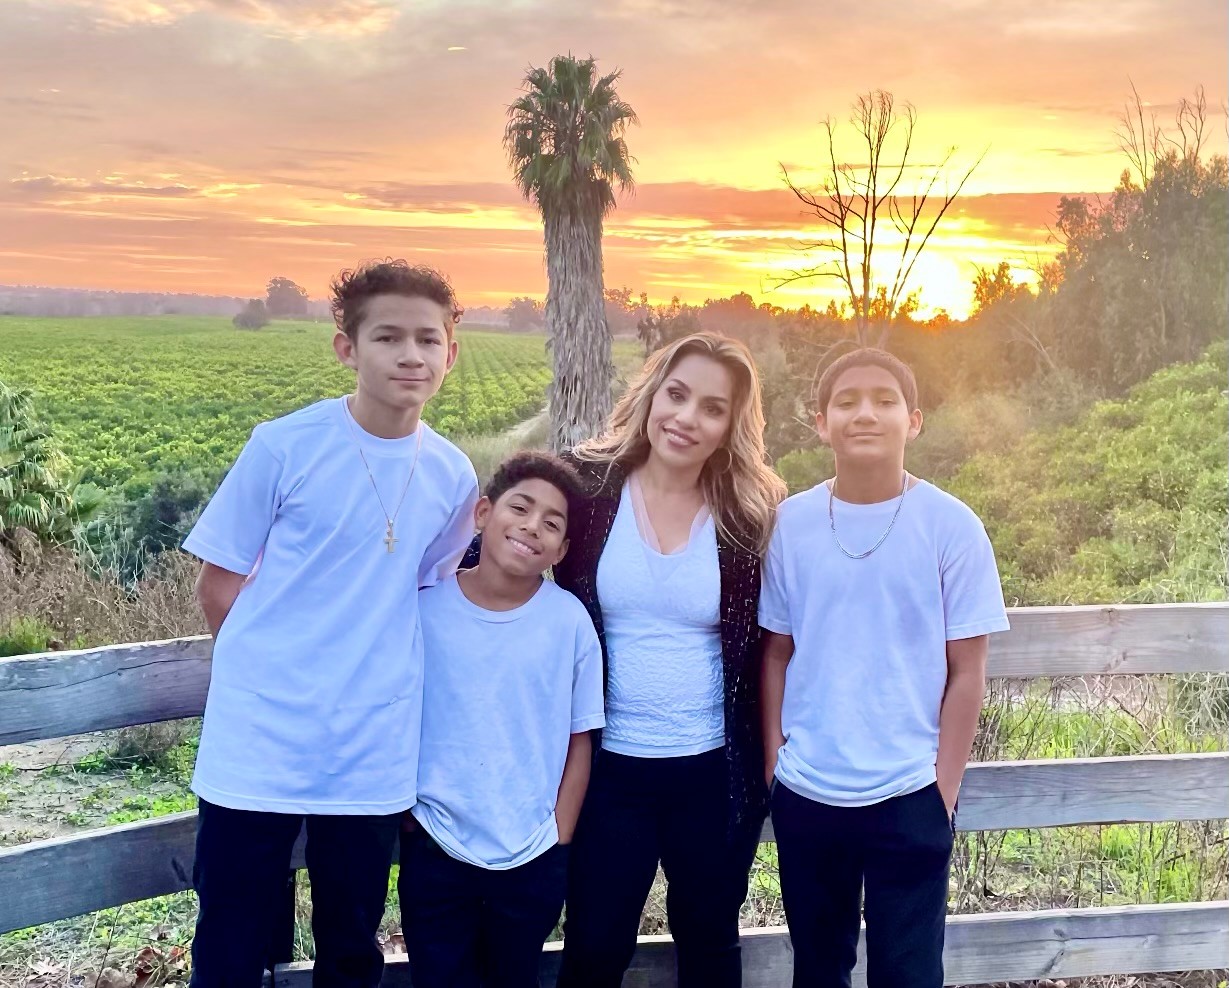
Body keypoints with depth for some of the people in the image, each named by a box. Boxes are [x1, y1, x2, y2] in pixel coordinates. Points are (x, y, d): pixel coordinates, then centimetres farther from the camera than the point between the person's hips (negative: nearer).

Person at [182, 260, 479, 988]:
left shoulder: (453, 477, -1)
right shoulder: (284, 446, -10)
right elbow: (219, 585, -3)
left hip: (374, 756, 3)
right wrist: (276, 666, -1)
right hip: (257, 743, -2)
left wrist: (375, 671, 0)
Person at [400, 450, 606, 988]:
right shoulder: (426, 606, -8)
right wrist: (403, 819, 2)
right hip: (434, 851, 0)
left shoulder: (570, 620, -8)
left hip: (533, 857, 1)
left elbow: (578, 741, -2)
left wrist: (559, 842, -1)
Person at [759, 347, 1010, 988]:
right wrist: (773, 762, 3)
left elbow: (966, 671, -5)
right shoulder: (791, 523, -2)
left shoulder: (951, 526, -8)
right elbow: (777, 653, 5)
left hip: (908, 796, -2)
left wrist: (943, 789, -7)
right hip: (804, 793, 3)